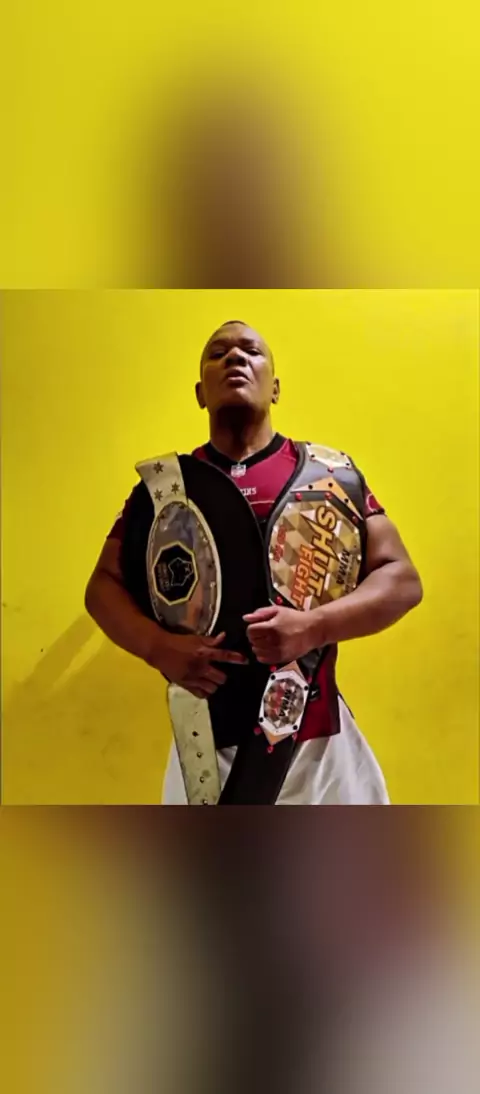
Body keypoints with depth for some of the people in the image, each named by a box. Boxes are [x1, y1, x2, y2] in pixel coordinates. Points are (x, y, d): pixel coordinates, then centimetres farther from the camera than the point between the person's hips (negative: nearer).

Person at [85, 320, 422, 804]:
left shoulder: (329, 472, 0)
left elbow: (402, 580, -3)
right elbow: (103, 586, 6)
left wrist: (313, 628, -20)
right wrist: (158, 648, -14)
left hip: (317, 741, 0)